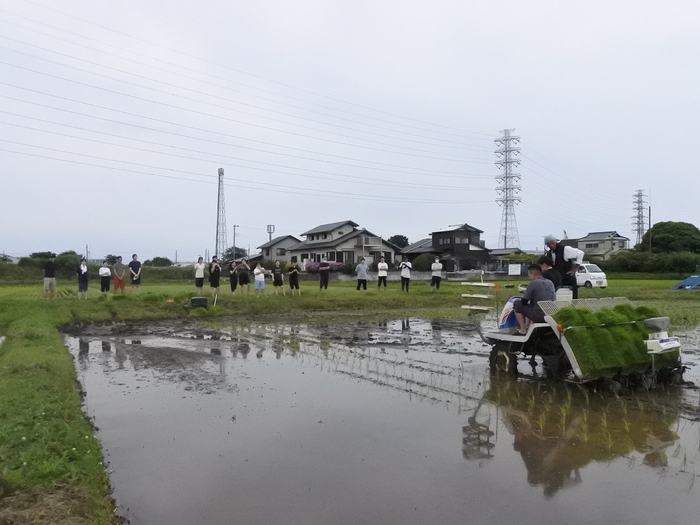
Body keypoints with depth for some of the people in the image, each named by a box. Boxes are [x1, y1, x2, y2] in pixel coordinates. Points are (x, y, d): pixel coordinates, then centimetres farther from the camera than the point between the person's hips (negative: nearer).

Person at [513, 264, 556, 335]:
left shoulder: (533, 283, -9)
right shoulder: (550, 282, 12)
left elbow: (524, 302, -6)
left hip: (540, 317, -8)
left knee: (517, 303, 8)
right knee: (531, 304, 32)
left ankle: (523, 330, 9)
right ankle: (527, 326, 36)